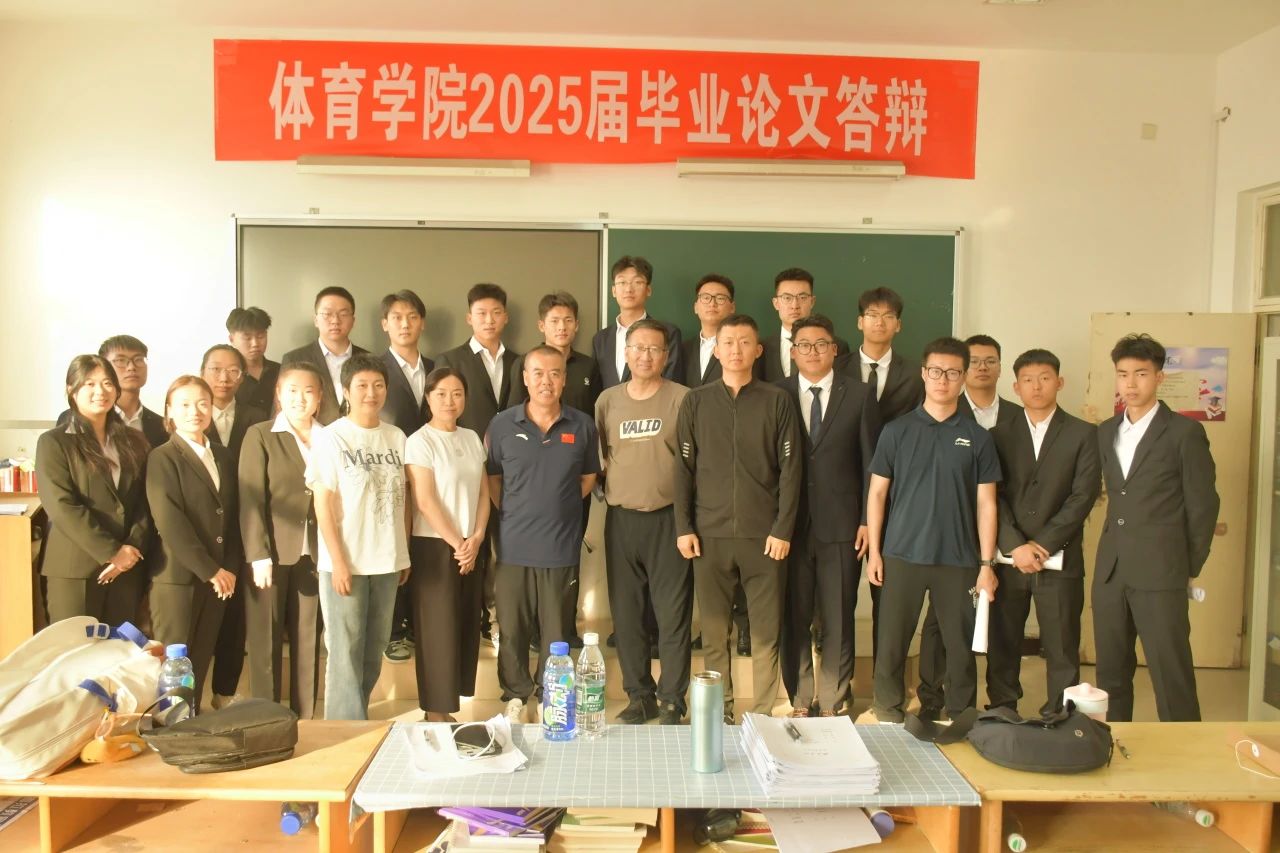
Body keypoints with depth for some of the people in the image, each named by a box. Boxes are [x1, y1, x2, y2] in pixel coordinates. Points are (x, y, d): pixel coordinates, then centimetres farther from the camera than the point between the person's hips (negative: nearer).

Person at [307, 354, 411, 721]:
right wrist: (338, 561, -13)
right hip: (345, 562, -4)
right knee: (346, 652, 2)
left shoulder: (396, 437, 6)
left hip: (387, 561, 5)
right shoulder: (330, 438, -6)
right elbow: (323, 504, -8)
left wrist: (405, 552, 8)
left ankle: (355, 715, 28)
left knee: (374, 649, 13)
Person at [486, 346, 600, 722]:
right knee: (512, 628, 10)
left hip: (562, 547, 0)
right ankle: (516, 695, 28)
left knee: (557, 631, 10)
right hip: (514, 546, 0)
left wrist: (561, 508, 7)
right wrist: (512, 514, 5)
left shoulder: (582, 426, 0)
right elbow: (492, 477, 9)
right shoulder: (502, 424, -2)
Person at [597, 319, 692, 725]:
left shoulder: (683, 399, -3)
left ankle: (672, 700, 15)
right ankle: (639, 696, 24)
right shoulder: (607, 400, 9)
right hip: (621, 519, 4)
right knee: (626, 613, 10)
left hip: (668, 518, -3)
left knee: (673, 614, 2)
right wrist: (611, 487, 3)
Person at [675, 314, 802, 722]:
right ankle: (719, 711, 19)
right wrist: (683, 528, -1)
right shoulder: (695, 401, 7)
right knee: (714, 631, 6)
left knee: (766, 631, 3)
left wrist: (783, 529, -6)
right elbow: (684, 468, 6)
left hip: (764, 535, -1)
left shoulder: (777, 401, 3)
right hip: (709, 534, 1)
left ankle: (763, 714, 15)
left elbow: (790, 469, 0)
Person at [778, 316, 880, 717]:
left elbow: (871, 462, 3)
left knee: (838, 618, 7)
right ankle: (800, 700, 23)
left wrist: (868, 520, -2)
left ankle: (832, 702, 21)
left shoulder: (859, 394, 3)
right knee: (793, 617, 8)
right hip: (791, 523, 0)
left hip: (841, 524, 0)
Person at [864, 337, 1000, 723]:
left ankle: (961, 718, 24)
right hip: (902, 556, 0)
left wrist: (987, 565, -1)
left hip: (959, 560, 1)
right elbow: (877, 492, 5)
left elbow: (985, 504, 4)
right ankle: (888, 713, 23)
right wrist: (874, 551, 0)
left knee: (962, 647, 7)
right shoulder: (897, 431, 3)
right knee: (892, 642, 6)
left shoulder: (977, 437, 4)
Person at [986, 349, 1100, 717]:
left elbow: (1083, 496, -5)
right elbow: (992, 497, 1)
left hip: (1060, 559, -1)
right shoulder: (1000, 434, 8)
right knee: (1002, 646, 7)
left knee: (1062, 651, 4)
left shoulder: (1083, 434, 4)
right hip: (1008, 559, 2)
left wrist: (1043, 544, -12)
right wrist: (1015, 547, -11)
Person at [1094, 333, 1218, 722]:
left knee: (1171, 675, -1)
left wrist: (1190, 567, 0)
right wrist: (1116, 549, 9)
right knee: (1111, 671, 12)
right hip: (1110, 570, 5)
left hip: (1159, 572, -5)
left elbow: (1202, 505, -2)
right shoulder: (1105, 432, 11)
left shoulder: (1185, 432, -4)